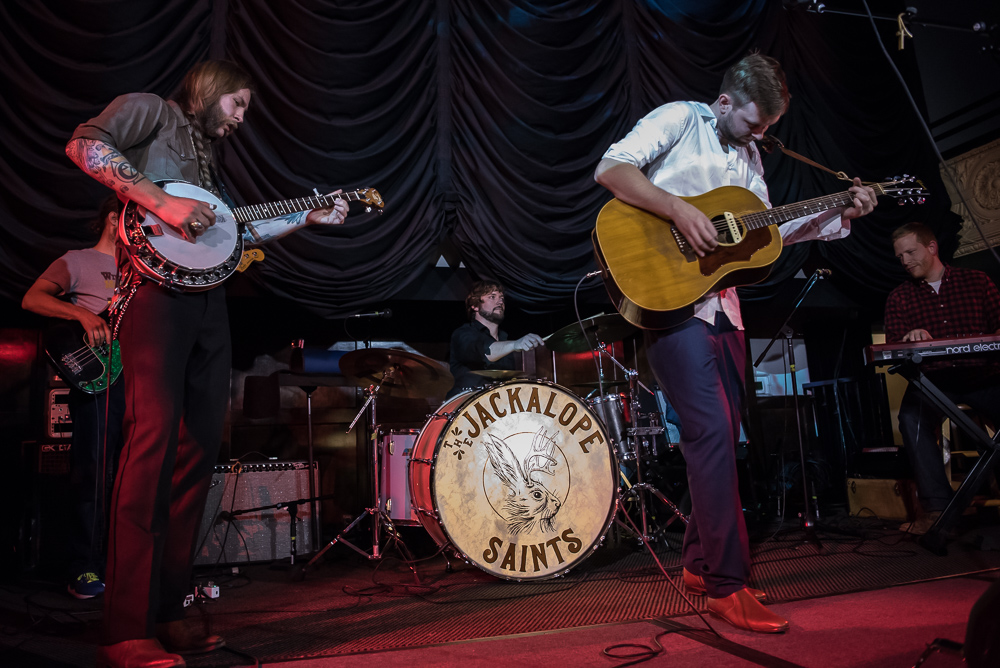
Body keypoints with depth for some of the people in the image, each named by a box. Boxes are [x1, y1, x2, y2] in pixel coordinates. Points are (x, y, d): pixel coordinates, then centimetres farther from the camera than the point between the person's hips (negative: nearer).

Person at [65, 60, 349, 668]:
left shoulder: (207, 157, 31)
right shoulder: (149, 112, 10)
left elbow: (240, 231, 29)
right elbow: (85, 144, -9)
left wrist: (309, 217, 27)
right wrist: (162, 203, -17)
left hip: (208, 298, 8)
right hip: (156, 284, -8)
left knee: (200, 447, 3)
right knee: (153, 436, -18)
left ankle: (166, 614, 11)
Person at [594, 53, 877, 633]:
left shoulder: (749, 157, 21)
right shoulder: (681, 119, 0)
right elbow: (611, 169, -16)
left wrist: (840, 216, 11)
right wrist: (680, 209, -27)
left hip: (722, 302, 8)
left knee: (723, 433, 9)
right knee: (713, 430, -14)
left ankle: (700, 564, 23)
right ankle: (728, 587, -4)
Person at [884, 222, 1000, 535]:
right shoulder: (899, 297, 13)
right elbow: (893, 350, 4)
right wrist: (909, 341, -19)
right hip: (932, 378, 0)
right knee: (911, 418, -32)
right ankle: (936, 506, -25)